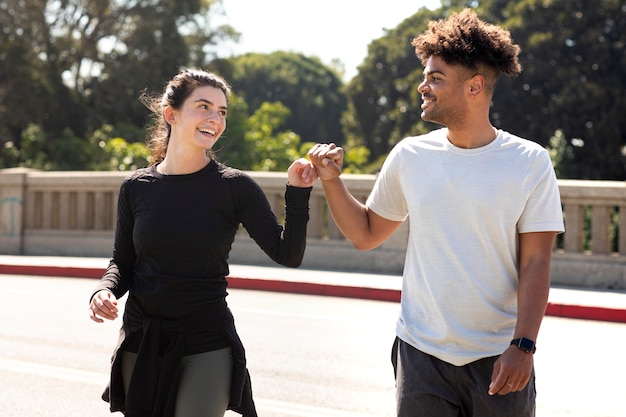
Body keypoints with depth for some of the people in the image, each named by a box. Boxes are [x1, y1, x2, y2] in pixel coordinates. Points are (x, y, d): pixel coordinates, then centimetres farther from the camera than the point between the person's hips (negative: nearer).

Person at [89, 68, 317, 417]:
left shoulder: (235, 188, -5)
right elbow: (122, 262, 11)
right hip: (141, 343, 3)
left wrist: (298, 193, -21)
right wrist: (104, 292, -9)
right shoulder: (137, 187, 2)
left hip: (207, 345, -3)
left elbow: (288, 255, -9)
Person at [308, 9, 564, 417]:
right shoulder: (410, 156, 3)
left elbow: (535, 264, -7)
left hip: (500, 358, -2)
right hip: (422, 355, 2)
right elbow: (365, 235, 13)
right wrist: (332, 180, 0)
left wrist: (523, 346, -15)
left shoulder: (529, 162, -4)